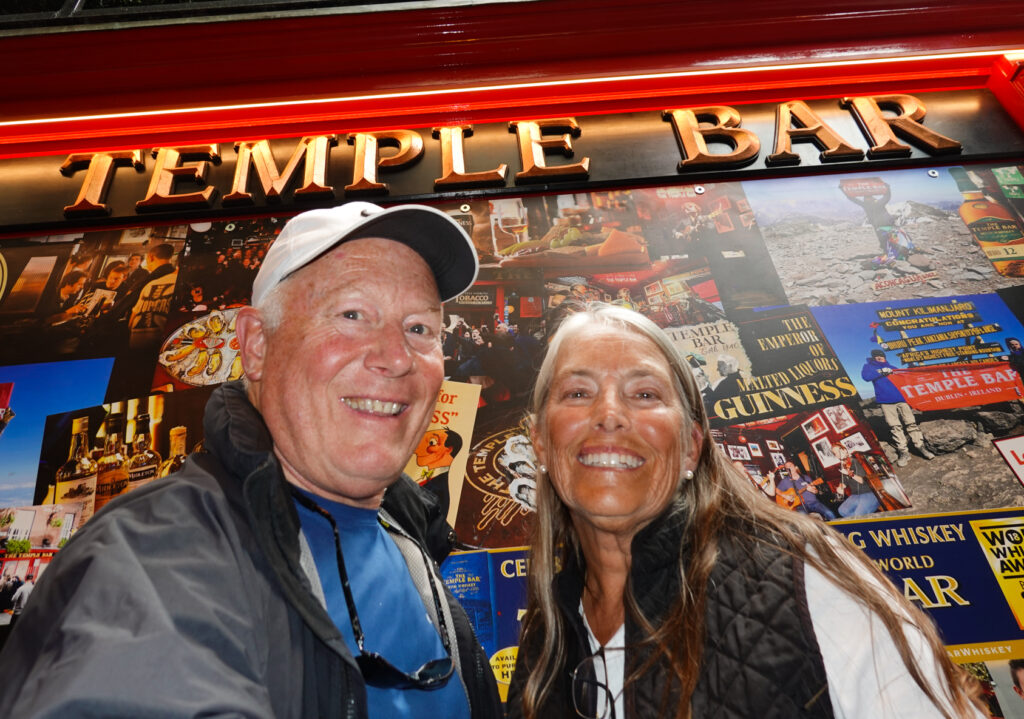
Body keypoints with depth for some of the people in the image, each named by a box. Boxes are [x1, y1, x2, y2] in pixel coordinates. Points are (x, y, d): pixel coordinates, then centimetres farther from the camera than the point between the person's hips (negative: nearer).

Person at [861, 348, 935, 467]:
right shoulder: (869, 367, 10)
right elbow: (866, 376, -11)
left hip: (901, 399, 3)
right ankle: (903, 452, 0)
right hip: (886, 402, -3)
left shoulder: (892, 368, 22)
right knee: (895, 427, -4)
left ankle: (921, 447, 3)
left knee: (911, 423, -2)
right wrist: (882, 372, -13)